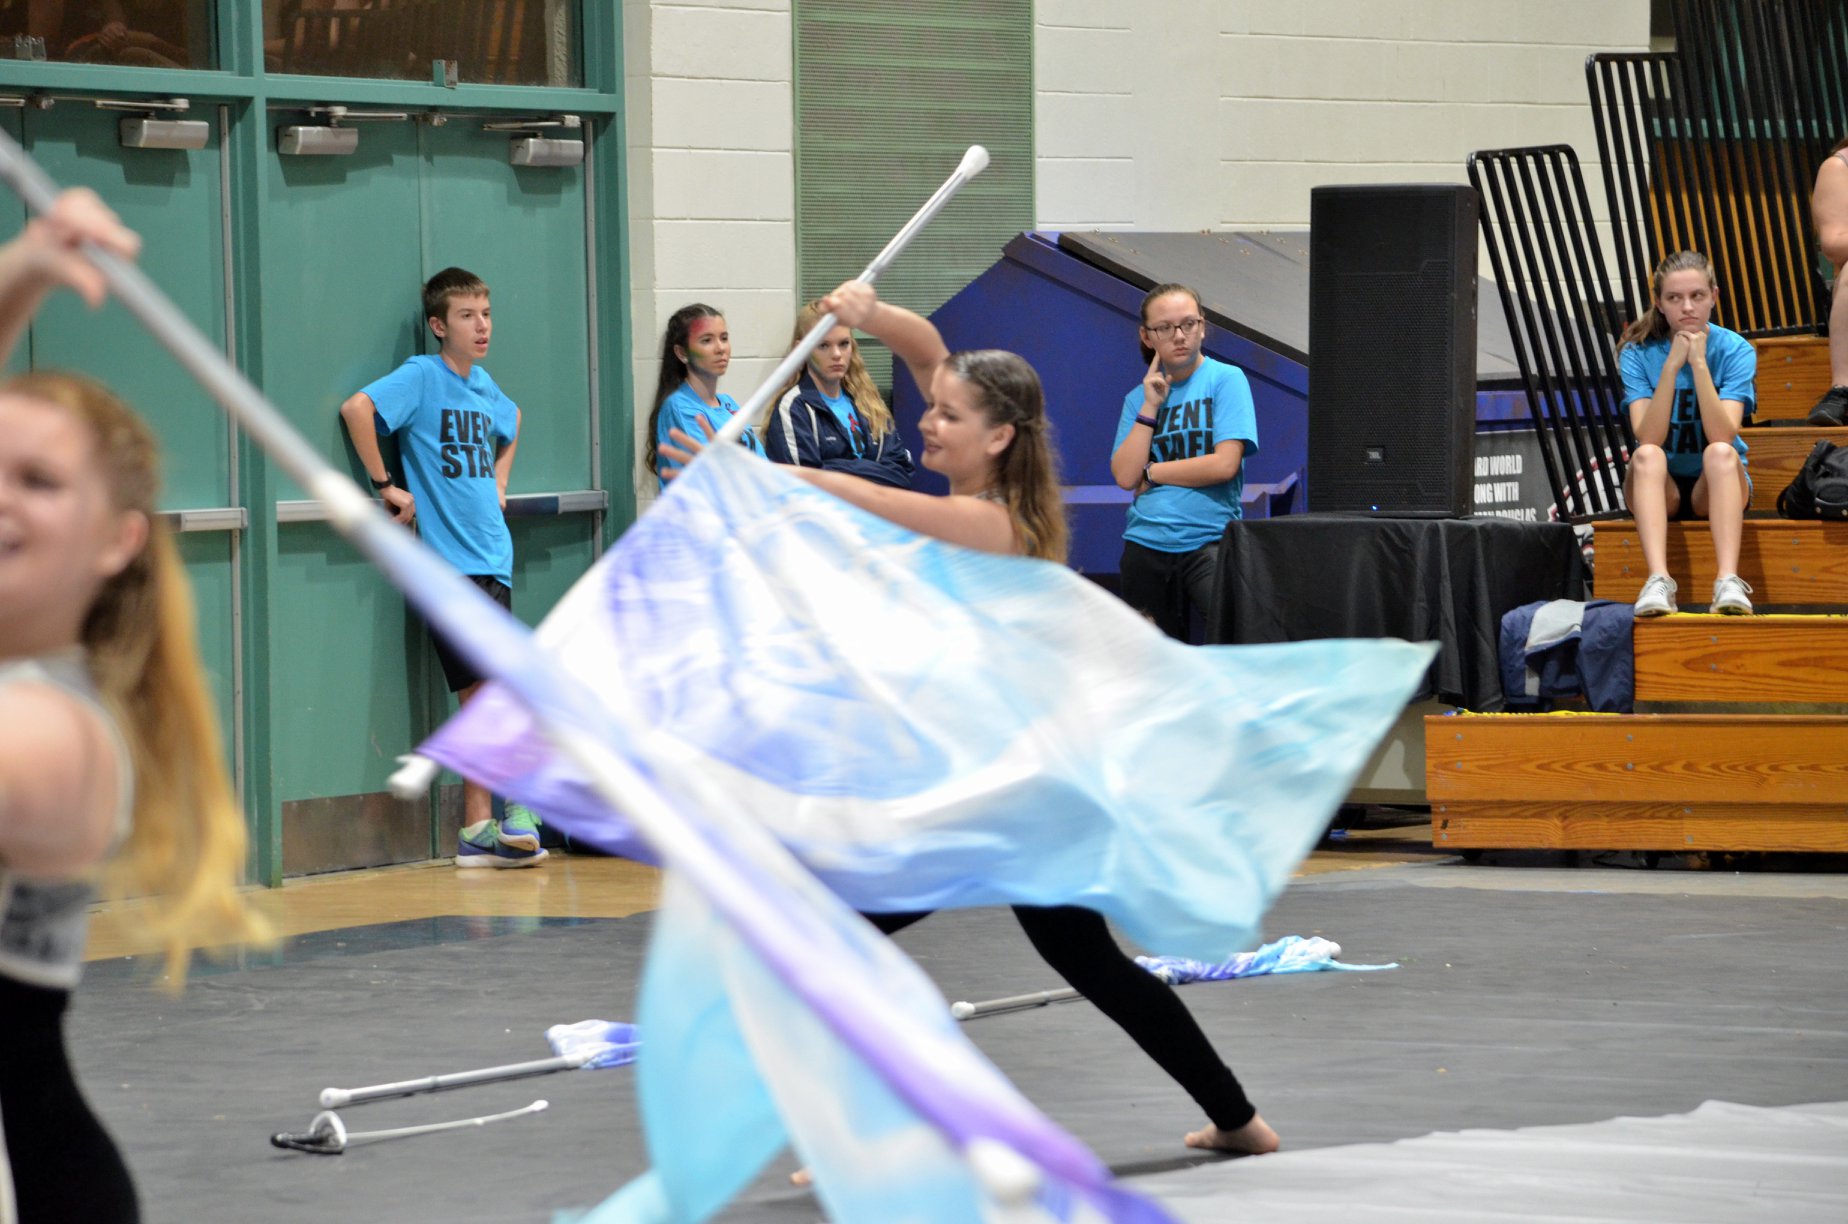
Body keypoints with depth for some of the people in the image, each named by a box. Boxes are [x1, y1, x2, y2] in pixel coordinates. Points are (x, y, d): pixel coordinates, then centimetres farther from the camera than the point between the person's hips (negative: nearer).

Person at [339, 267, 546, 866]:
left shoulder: (484, 385, 14)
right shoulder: (422, 377, -8)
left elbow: (510, 423, 37)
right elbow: (357, 407, -22)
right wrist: (385, 485, -17)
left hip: (491, 558, 7)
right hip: (450, 562, -7)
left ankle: (477, 830, 9)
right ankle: (519, 807, -6)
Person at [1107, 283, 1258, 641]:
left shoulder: (1227, 380, -1)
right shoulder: (1138, 398, 12)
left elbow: (1225, 464, -12)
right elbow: (1125, 476, -1)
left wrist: (1150, 473, -3)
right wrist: (1150, 407, -2)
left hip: (1209, 541, -5)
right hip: (1146, 543, 5)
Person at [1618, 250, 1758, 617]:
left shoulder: (1735, 351, -8)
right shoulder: (1638, 352, -6)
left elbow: (1722, 435, -22)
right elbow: (1648, 438, -19)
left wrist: (1699, 363, -26)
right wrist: (1672, 365, -25)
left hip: (1716, 485, -1)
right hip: (1660, 488, 1)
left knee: (1721, 452, -33)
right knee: (1647, 455, -32)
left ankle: (1728, 580, -48)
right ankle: (1658, 581, -49)